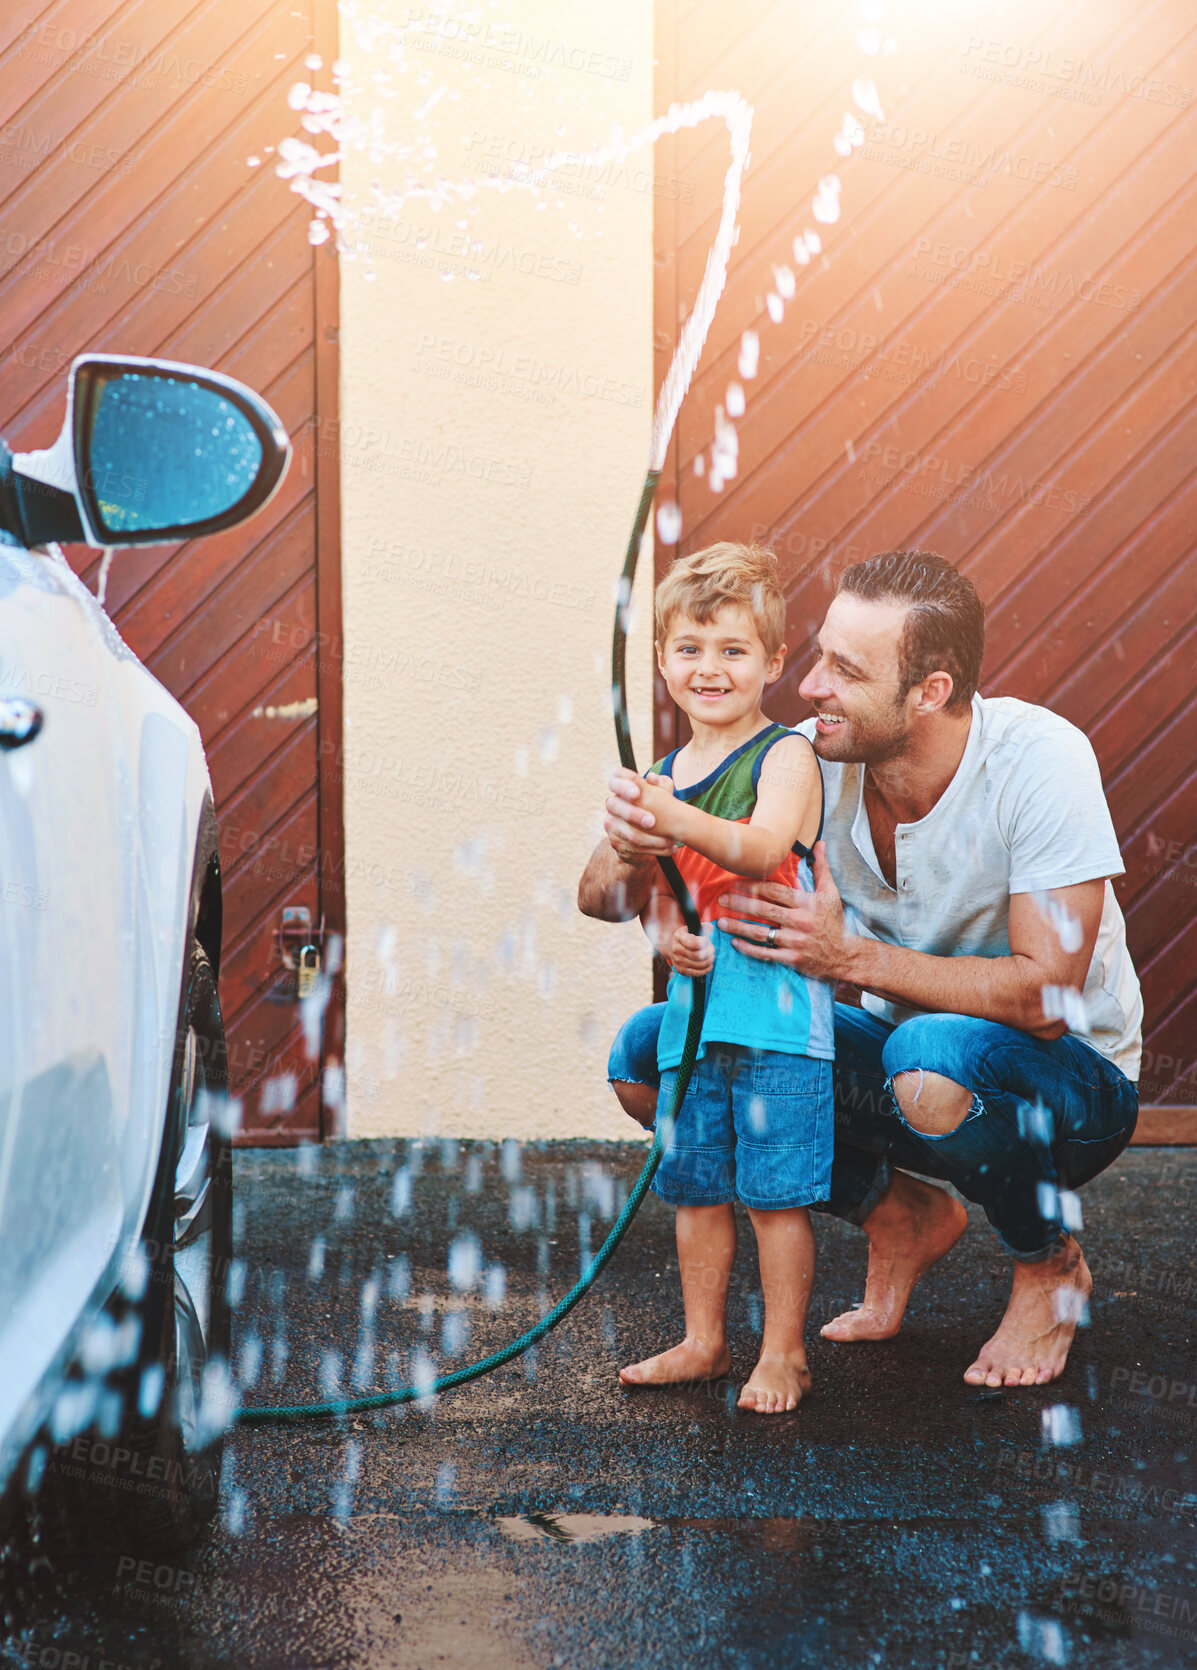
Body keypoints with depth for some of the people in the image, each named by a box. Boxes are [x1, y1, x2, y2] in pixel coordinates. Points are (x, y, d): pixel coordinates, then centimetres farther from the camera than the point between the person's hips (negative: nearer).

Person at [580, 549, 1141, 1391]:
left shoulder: (1038, 759, -25)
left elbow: (1047, 995, -29)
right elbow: (606, 902, -14)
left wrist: (850, 955, -35)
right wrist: (630, 849, -38)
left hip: (1071, 1077, -4)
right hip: (899, 1044, 5)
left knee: (931, 1058, -39)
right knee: (649, 1054, -13)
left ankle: (1052, 1266, -4)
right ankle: (903, 1214, 7)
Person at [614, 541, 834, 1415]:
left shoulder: (786, 756, -7)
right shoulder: (665, 776, 12)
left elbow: (761, 849, -25)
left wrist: (680, 822, -41)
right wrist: (669, 934, -6)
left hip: (778, 1011, -6)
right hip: (694, 1008, 6)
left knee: (776, 1190, -1)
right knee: (695, 1185, 13)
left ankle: (784, 1353, 13)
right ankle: (704, 1342, 27)